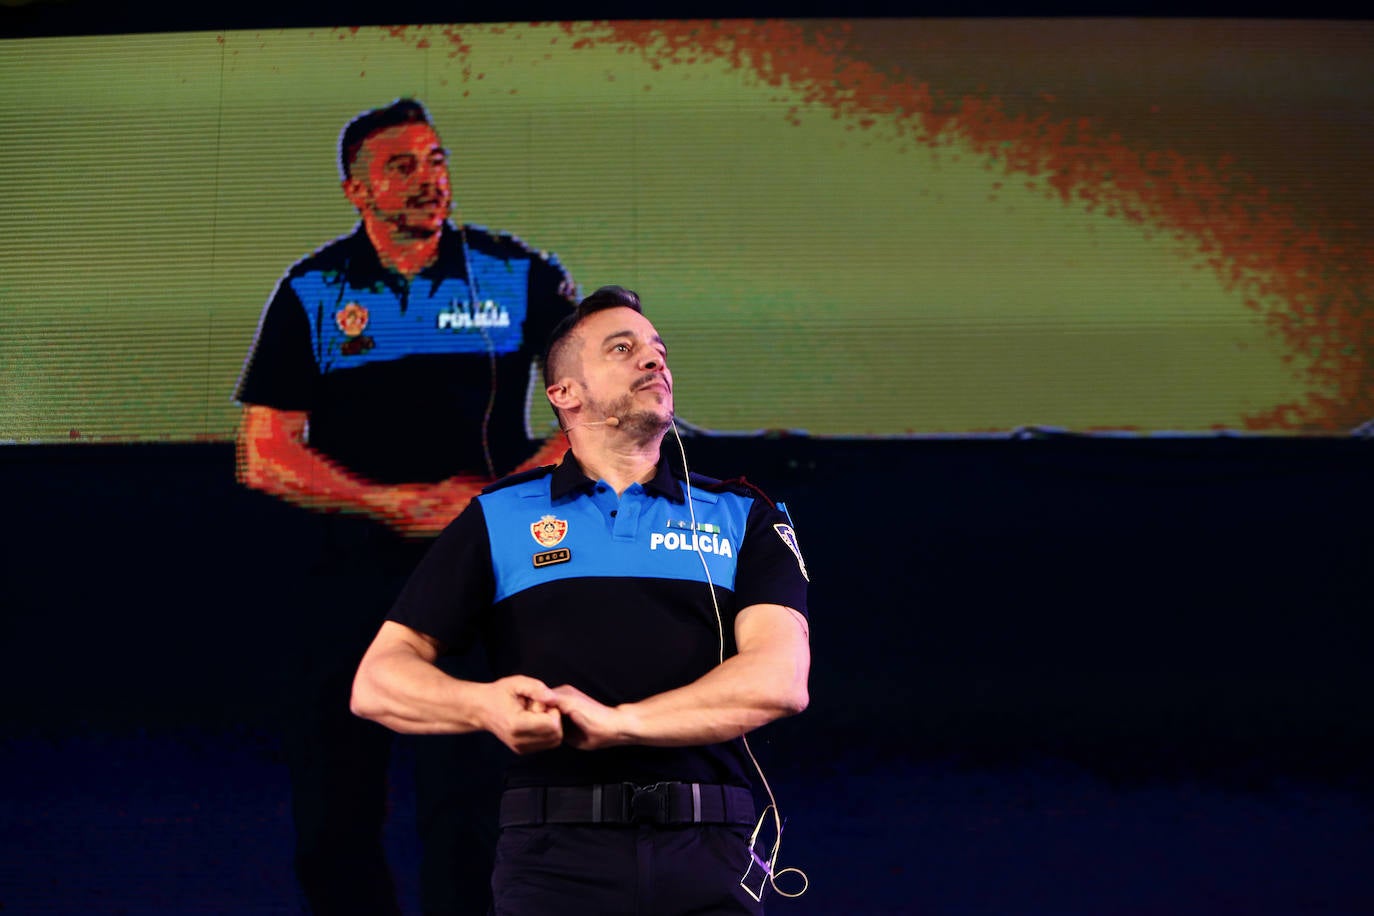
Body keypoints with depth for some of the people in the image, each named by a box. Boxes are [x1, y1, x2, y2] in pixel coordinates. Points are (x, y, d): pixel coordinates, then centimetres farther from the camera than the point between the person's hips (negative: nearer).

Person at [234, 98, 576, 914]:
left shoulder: (521, 277, 2)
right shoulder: (313, 293, 4)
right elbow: (265, 456, 1)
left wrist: (503, 490, -11)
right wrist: (393, 503, -11)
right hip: (354, 564, 2)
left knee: (470, 803, -7)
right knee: (332, 816, 4)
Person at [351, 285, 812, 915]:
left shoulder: (743, 519, 14)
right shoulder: (497, 519, 15)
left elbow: (780, 680, -3)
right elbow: (378, 683, 9)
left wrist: (618, 722, -16)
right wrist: (488, 707, -13)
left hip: (705, 862, 1)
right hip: (555, 859, 0)